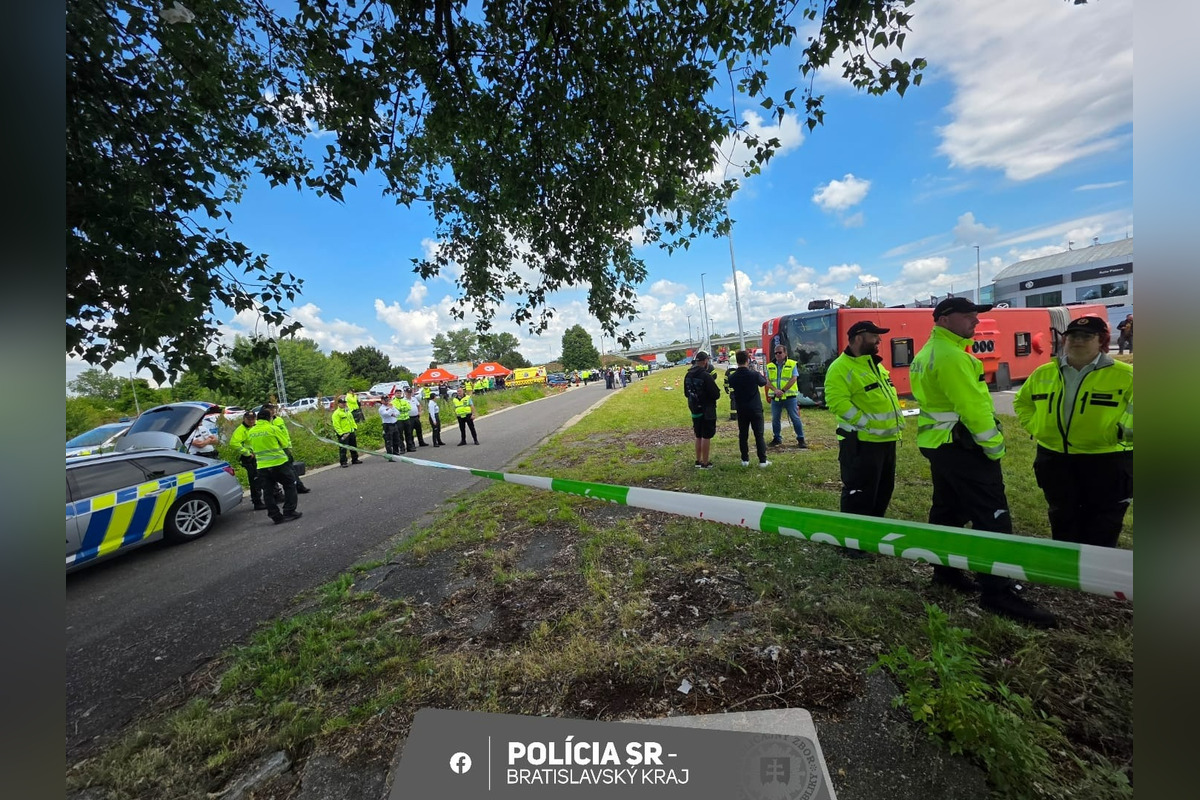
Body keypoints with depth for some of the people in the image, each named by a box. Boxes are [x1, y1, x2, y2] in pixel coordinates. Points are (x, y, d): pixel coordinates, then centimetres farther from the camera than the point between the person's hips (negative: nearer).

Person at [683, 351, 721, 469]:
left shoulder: (688, 376, 3)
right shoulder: (706, 376, -20)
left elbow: (686, 393, 13)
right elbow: (716, 394, -17)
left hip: (695, 411, 7)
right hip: (707, 411, -7)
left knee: (698, 436, 17)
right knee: (706, 437, 2)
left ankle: (698, 461, 25)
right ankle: (705, 463, 8)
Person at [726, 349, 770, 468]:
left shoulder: (732, 377, -8)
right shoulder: (754, 374, -13)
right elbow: (763, 382, 7)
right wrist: (760, 374, 26)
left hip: (741, 410, 2)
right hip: (755, 409, -2)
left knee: (743, 435, 11)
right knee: (759, 435, 4)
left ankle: (745, 460, 15)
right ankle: (763, 460, 5)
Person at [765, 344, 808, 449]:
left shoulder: (792, 364, 1)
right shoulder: (770, 366, 9)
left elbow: (794, 379, -8)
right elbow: (767, 381, 3)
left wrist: (783, 390, -15)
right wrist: (775, 390, -15)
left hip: (790, 396, -3)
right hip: (775, 397, 3)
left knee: (795, 418, 1)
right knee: (775, 419, 10)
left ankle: (800, 439, 10)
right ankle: (776, 439, 24)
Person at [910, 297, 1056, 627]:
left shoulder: (927, 353, 13)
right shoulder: (950, 355, -19)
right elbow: (973, 408, -20)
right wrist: (995, 447, -10)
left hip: (939, 443, 10)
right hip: (963, 447, -10)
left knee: (947, 510, 17)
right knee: (992, 517, -5)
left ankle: (945, 571, 28)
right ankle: (998, 592, 1)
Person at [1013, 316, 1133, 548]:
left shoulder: (1124, 375, -5)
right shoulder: (1043, 374, 5)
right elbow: (1022, 402, 18)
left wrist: (1126, 428, -16)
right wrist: (1034, 426, 5)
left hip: (1106, 462, -3)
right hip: (1053, 460, 3)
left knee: (1102, 531, 10)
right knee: (1062, 522, 17)